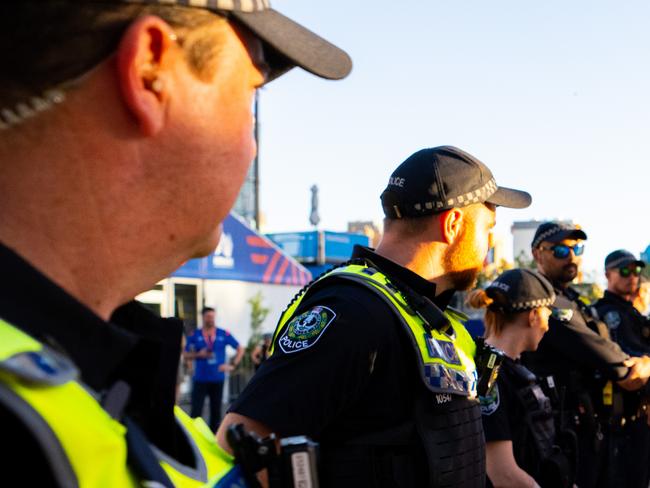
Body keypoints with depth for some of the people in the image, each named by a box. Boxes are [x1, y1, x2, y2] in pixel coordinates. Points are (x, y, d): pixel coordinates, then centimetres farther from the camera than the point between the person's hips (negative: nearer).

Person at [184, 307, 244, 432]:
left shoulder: (224, 334, 4)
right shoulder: (195, 335, 3)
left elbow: (240, 349, 11)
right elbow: (186, 354, 6)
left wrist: (233, 365, 0)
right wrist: (199, 355, -12)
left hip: (218, 378, 2)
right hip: (200, 379, -1)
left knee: (216, 410, 7)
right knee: (196, 410, -7)